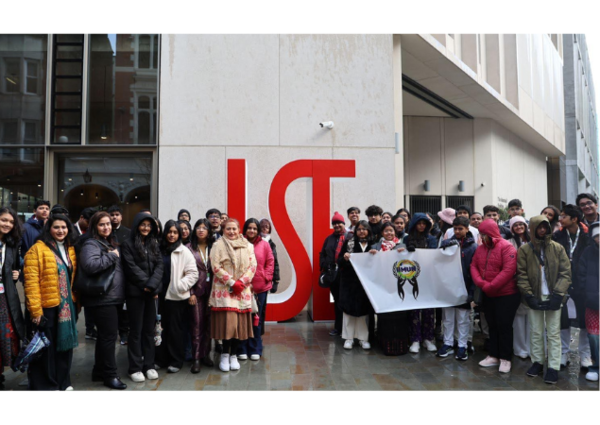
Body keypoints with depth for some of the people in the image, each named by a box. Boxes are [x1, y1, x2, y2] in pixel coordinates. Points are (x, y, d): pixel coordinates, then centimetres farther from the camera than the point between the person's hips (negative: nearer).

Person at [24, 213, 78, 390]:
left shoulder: (70, 250, 11)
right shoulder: (37, 249, -9)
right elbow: (31, 282, -14)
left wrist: (75, 303, 11)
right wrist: (35, 310, -19)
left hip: (67, 306, 6)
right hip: (46, 307, -6)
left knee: (64, 344, 14)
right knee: (46, 347, 5)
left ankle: (63, 382, 28)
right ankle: (44, 385, 20)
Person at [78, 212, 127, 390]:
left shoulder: (110, 243, 18)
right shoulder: (91, 244, -11)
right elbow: (90, 265, -29)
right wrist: (112, 256, -20)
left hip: (113, 298, 9)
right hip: (102, 299, -9)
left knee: (105, 335, 16)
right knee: (109, 335, -6)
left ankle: (99, 371, 27)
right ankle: (110, 375, 5)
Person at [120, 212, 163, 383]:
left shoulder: (154, 244, 12)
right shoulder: (128, 244, -1)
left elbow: (159, 265, 2)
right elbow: (132, 268, -9)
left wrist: (152, 285, -12)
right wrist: (146, 286, -12)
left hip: (152, 292, 4)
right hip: (135, 292, -4)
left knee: (149, 329, 9)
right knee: (136, 330, 2)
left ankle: (149, 365, 18)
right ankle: (135, 368, 10)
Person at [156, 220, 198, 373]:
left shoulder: (184, 252, -3)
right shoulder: (159, 249, 6)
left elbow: (193, 273, -6)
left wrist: (180, 286, -13)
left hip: (176, 297, -3)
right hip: (160, 295, 4)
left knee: (175, 329, 3)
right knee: (160, 327, 11)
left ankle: (176, 361, 15)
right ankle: (161, 358, 25)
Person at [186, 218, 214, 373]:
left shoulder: (213, 248, 9)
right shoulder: (189, 248, 2)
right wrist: (190, 292, -7)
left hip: (210, 290, 2)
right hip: (196, 290, -2)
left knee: (208, 323, 6)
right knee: (197, 324, -1)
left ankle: (205, 354, 18)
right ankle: (196, 358, 6)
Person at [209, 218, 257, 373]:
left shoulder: (248, 246, 10)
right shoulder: (218, 245, 2)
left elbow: (252, 266, 4)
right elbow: (216, 267, -6)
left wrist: (241, 282, -10)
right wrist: (232, 282, -12)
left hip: (242, 290, 3)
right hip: (224, 289, -3)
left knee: (239, 323, 3)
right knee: (227, 322, -9)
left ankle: (233, 355, 16)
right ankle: (225, 355, 8)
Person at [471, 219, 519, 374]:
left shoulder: (506, 247, -15)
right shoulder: (480, 248, 7)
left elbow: (508, 270, -23)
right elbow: (474, 266, 4)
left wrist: (490, 286, -22)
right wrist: (481, 283, -14)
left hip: (507, 295, -7)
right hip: (487, 295, 7)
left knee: (504, 326, 0)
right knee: (492, 325, 14)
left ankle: (505, 359, 12)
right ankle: (493, 356, 24)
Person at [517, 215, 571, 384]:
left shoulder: (557, 248, -1)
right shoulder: (524, 250, -1)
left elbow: (565, 272, -3)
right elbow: (522, 275, -2)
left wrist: (558, 294, -10)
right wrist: (528, 295, -9)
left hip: (553, 298, 0)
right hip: (534, 298, 1)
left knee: (553, 334, 5)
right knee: (536, 332, 11)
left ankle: (553, 367, 13)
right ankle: (537, 362, 24)